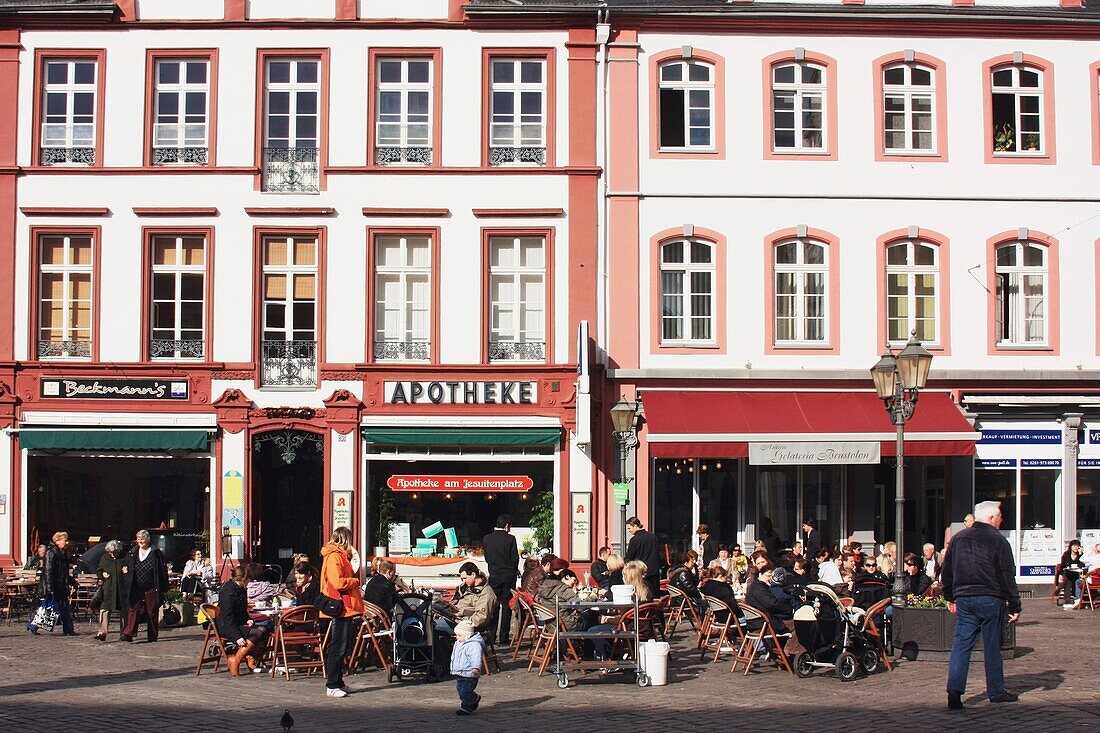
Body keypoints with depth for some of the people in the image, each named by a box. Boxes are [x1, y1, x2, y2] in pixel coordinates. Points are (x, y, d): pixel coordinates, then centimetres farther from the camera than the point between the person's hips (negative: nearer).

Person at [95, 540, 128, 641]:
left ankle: (124, 632, 20)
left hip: (122, 588, 0)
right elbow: (98, 571, 17)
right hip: (108, 588, 0)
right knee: (104, 610, -12)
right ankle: (102, 632, -17)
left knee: (123, 610, 8)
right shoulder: (104, 558, 7)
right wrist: (102, 574, -5)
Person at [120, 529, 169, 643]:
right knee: (134, 610, -6)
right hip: (137, 589, 3)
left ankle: (152, 636, 12)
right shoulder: (133, 552, 8)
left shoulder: (156, 553, -3)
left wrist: (163, 588, -7)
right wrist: (124, 568, 2)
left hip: (151, 589, -3)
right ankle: (128, 634, -11)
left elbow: (162, 570, -3)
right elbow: (125, 564, 26)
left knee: (152, 612, 4)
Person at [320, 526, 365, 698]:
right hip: (340, 609, -10)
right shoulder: (334, 557, -14)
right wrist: (355, 581, -9)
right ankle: (331, 686, -6)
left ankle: (338, 683, 22)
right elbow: (338, 582, -22)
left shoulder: (340, 556, 18)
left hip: (345, 608, 10)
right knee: (338, 648, -8)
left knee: (342, 647, 15)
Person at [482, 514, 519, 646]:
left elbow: (487, 558, 6)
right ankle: (504, 638, 2)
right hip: (509, 576, -2)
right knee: (506, 607, 3)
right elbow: (515, 558, -7)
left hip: (494, 576, 2)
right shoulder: (510, 539, -9)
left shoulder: (487, 539, -1)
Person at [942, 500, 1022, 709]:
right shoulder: (998, 541, -6)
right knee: (992, 646, 7)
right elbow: (1008, 576, -7)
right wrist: (1015, 606, -3)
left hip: (964, 600, 4)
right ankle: (996, 691, 16)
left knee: (961, 644, 1)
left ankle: (954, 688, -13)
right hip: (990, 600, -4)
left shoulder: (958, 539, 10)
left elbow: (946, 572, 16)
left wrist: (950, 597, 26)